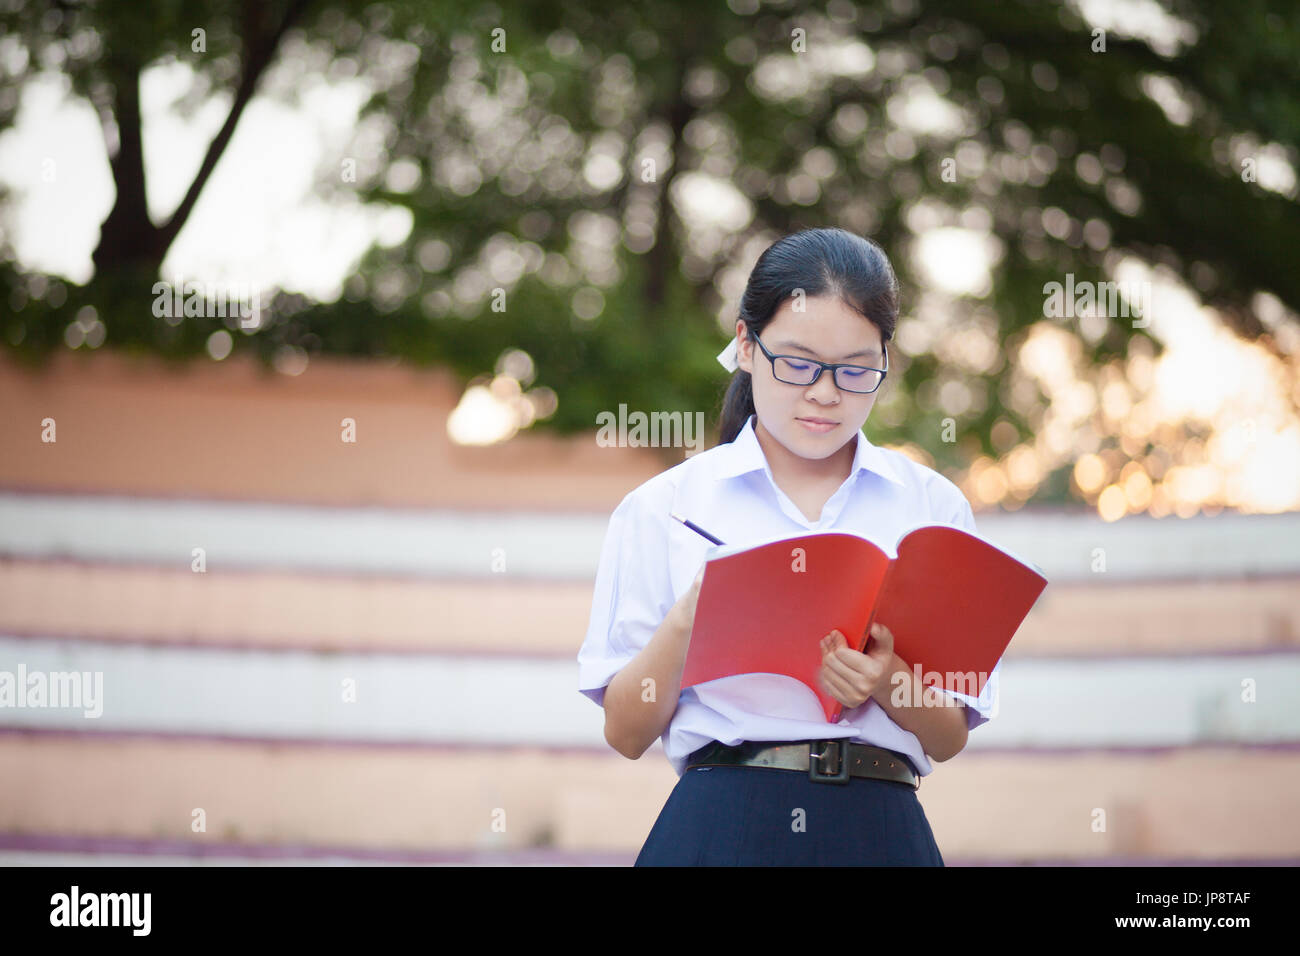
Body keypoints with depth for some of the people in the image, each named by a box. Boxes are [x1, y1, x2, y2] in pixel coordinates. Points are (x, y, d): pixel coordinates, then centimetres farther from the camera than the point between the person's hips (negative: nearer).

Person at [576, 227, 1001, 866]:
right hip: (722, 827, -1)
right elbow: (626, 734, 7)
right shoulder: (662, 508, 9)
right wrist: (685, 622, -9)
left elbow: (950, 737, 13)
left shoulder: (932, 505, 13)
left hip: (878, 830, 1)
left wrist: (889, 685, -7)